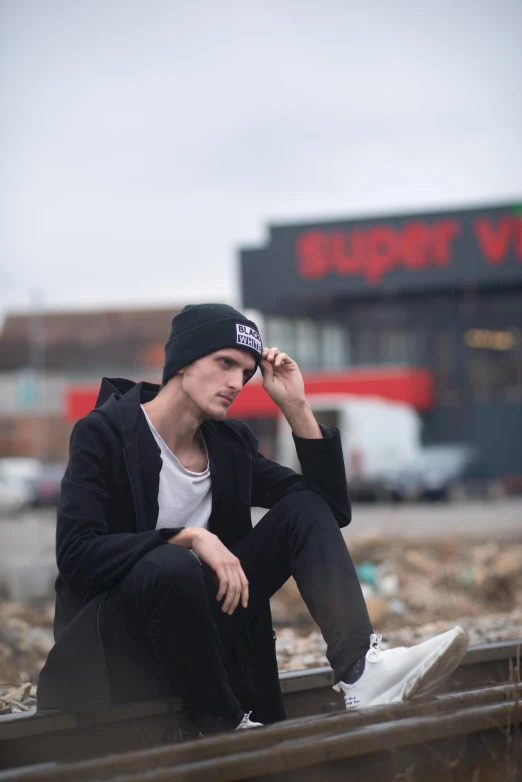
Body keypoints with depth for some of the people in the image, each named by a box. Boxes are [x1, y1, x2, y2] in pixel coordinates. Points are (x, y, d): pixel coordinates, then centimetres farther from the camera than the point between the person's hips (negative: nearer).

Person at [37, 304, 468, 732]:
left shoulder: (230, 443, 7)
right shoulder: (103, 433, -11)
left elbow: (333, 510, 5)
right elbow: (75, 553, -23)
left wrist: (297, 407, -3)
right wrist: (189, 538, -30)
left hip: (197, 627, 6)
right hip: (114, 643, -6)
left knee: (305, 507, -7)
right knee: (173, 565, -38)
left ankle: (362, 670, -27)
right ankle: (224, 726, -19)